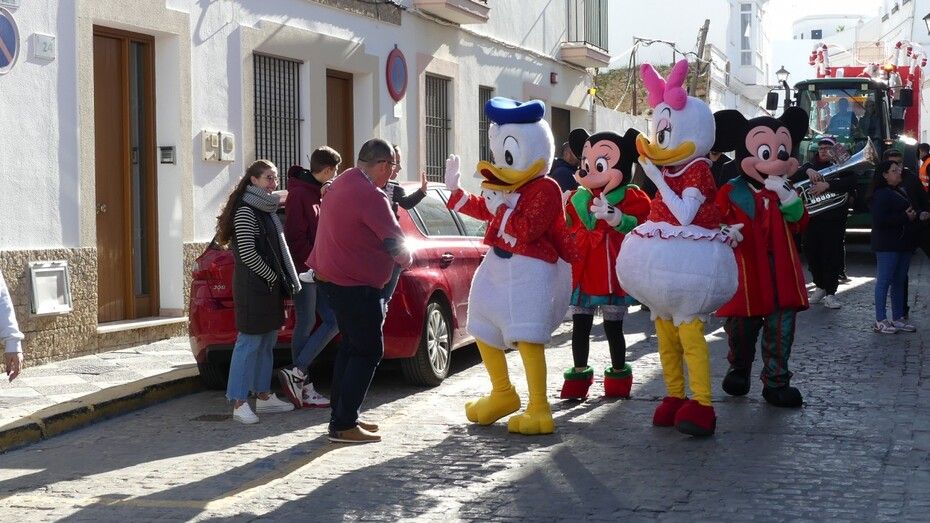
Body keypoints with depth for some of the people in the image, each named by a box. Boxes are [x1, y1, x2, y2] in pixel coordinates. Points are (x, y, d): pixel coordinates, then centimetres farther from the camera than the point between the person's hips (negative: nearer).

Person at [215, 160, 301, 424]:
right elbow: (247, 253, -19)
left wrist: (282, 282, 13)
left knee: (267, 342, 13)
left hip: (269, 286, 9)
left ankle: (263, 396, 22)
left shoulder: (267, 209, 16)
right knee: (249, 342, -8)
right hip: (252, 288, -9)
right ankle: (239, 404, -6)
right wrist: (272, 276, -11)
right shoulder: (245, 211, -13)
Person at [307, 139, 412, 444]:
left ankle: (342, 416, 22)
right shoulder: (370, 196, -22)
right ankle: (343, 425, -6)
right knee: (369, 352, -5)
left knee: (351, 347, 18)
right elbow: (394, 240, -18)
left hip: (333, 278, 10)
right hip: (355, 284, -10)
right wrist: (406, 259, 3)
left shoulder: (343, 183, 11)